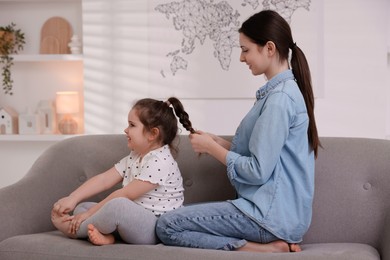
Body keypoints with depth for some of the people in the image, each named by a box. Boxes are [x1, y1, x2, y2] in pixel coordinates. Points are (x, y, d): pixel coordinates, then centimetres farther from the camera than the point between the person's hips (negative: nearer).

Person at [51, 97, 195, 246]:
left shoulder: (160, 162, -17)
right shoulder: (134, 157, 14)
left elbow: (125, 194, -18)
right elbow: (104, 179, 7)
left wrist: (89, 213, -14)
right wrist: (72, 199, -5)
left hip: (154, 229, -10)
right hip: (132, 219, 10)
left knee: (117, 206, -37)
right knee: (81, 207, 9)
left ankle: (73, 229, -13)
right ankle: (105, 235, -21)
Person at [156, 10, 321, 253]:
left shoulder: (279, 97, -18)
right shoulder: (284, 90, 13)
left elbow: (258, 171, -20)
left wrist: (212, 148, -7)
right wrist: (218, 142, 7)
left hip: (271, 214, -10)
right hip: (276, 209, 10)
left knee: (167, 226, -11)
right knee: (182, 216, 15)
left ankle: (265, 248, -11)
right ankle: (274, 242, 3)